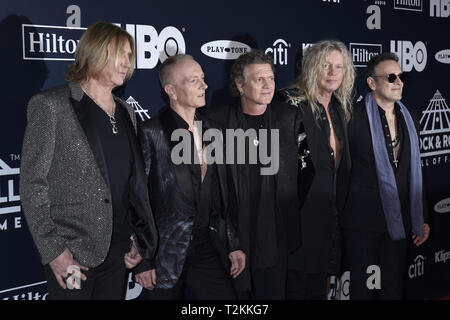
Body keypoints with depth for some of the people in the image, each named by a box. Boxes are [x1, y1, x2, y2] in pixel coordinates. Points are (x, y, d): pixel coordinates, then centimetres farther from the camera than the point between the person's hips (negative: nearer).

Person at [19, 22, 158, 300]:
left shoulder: (126, 112, 13)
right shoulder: (51, 105, -6)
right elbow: (32, 184, -9)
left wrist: (137, 240, 9)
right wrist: (53, 251, -14)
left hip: (118, 250, 6)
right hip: (72, 254, -5)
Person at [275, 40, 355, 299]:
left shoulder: (339, 109, 13)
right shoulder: (291, 103, -11)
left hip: (329, 217, 7)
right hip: (300, 217, -7)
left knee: (319, 289, 14)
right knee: (295, 289, 0)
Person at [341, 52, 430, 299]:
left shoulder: (410, 118, 10)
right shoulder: (354, 117, -11)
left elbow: (415, 172, 15)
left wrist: (421, 218, 13)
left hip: (399, 221, 6)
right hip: (364, 222, -5)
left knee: (393, 288, 14)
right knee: (363, 289, 5)